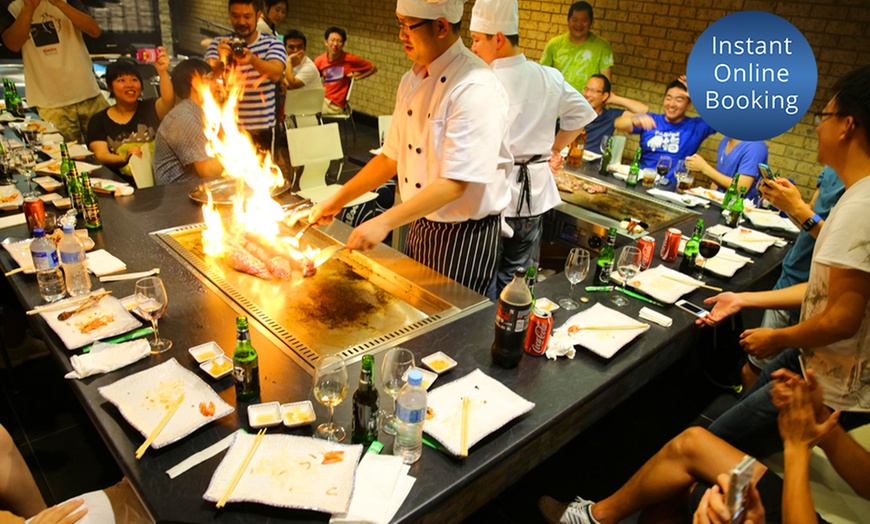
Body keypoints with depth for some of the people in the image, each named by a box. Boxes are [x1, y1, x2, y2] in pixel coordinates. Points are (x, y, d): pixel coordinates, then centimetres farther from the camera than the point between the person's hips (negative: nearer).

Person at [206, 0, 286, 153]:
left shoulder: (272, 43, 0)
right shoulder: (219, 44, 2)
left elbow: (276, 74, -20)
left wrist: (253, 60, -40)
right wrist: (221, 62, -36)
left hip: (262, 129, 0)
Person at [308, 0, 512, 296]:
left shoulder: (477, 88, -22)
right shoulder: (412, 81, 4)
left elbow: (455, 183, -27)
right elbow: (392, 158, 10)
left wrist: (384, 222, -31)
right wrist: (338, 201, 6)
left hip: (465, 236, -7)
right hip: (420, 226, 8)